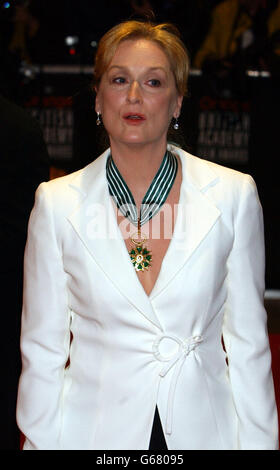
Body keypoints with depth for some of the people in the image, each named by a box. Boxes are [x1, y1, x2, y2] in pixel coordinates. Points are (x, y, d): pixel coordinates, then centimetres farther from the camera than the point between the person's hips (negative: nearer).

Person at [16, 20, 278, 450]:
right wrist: (42, 441, -2)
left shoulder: (234, 196, -6)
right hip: (96, 430, 0)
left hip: (205, 428, 1)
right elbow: (42, 348, -1)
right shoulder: (57, 203, -5)